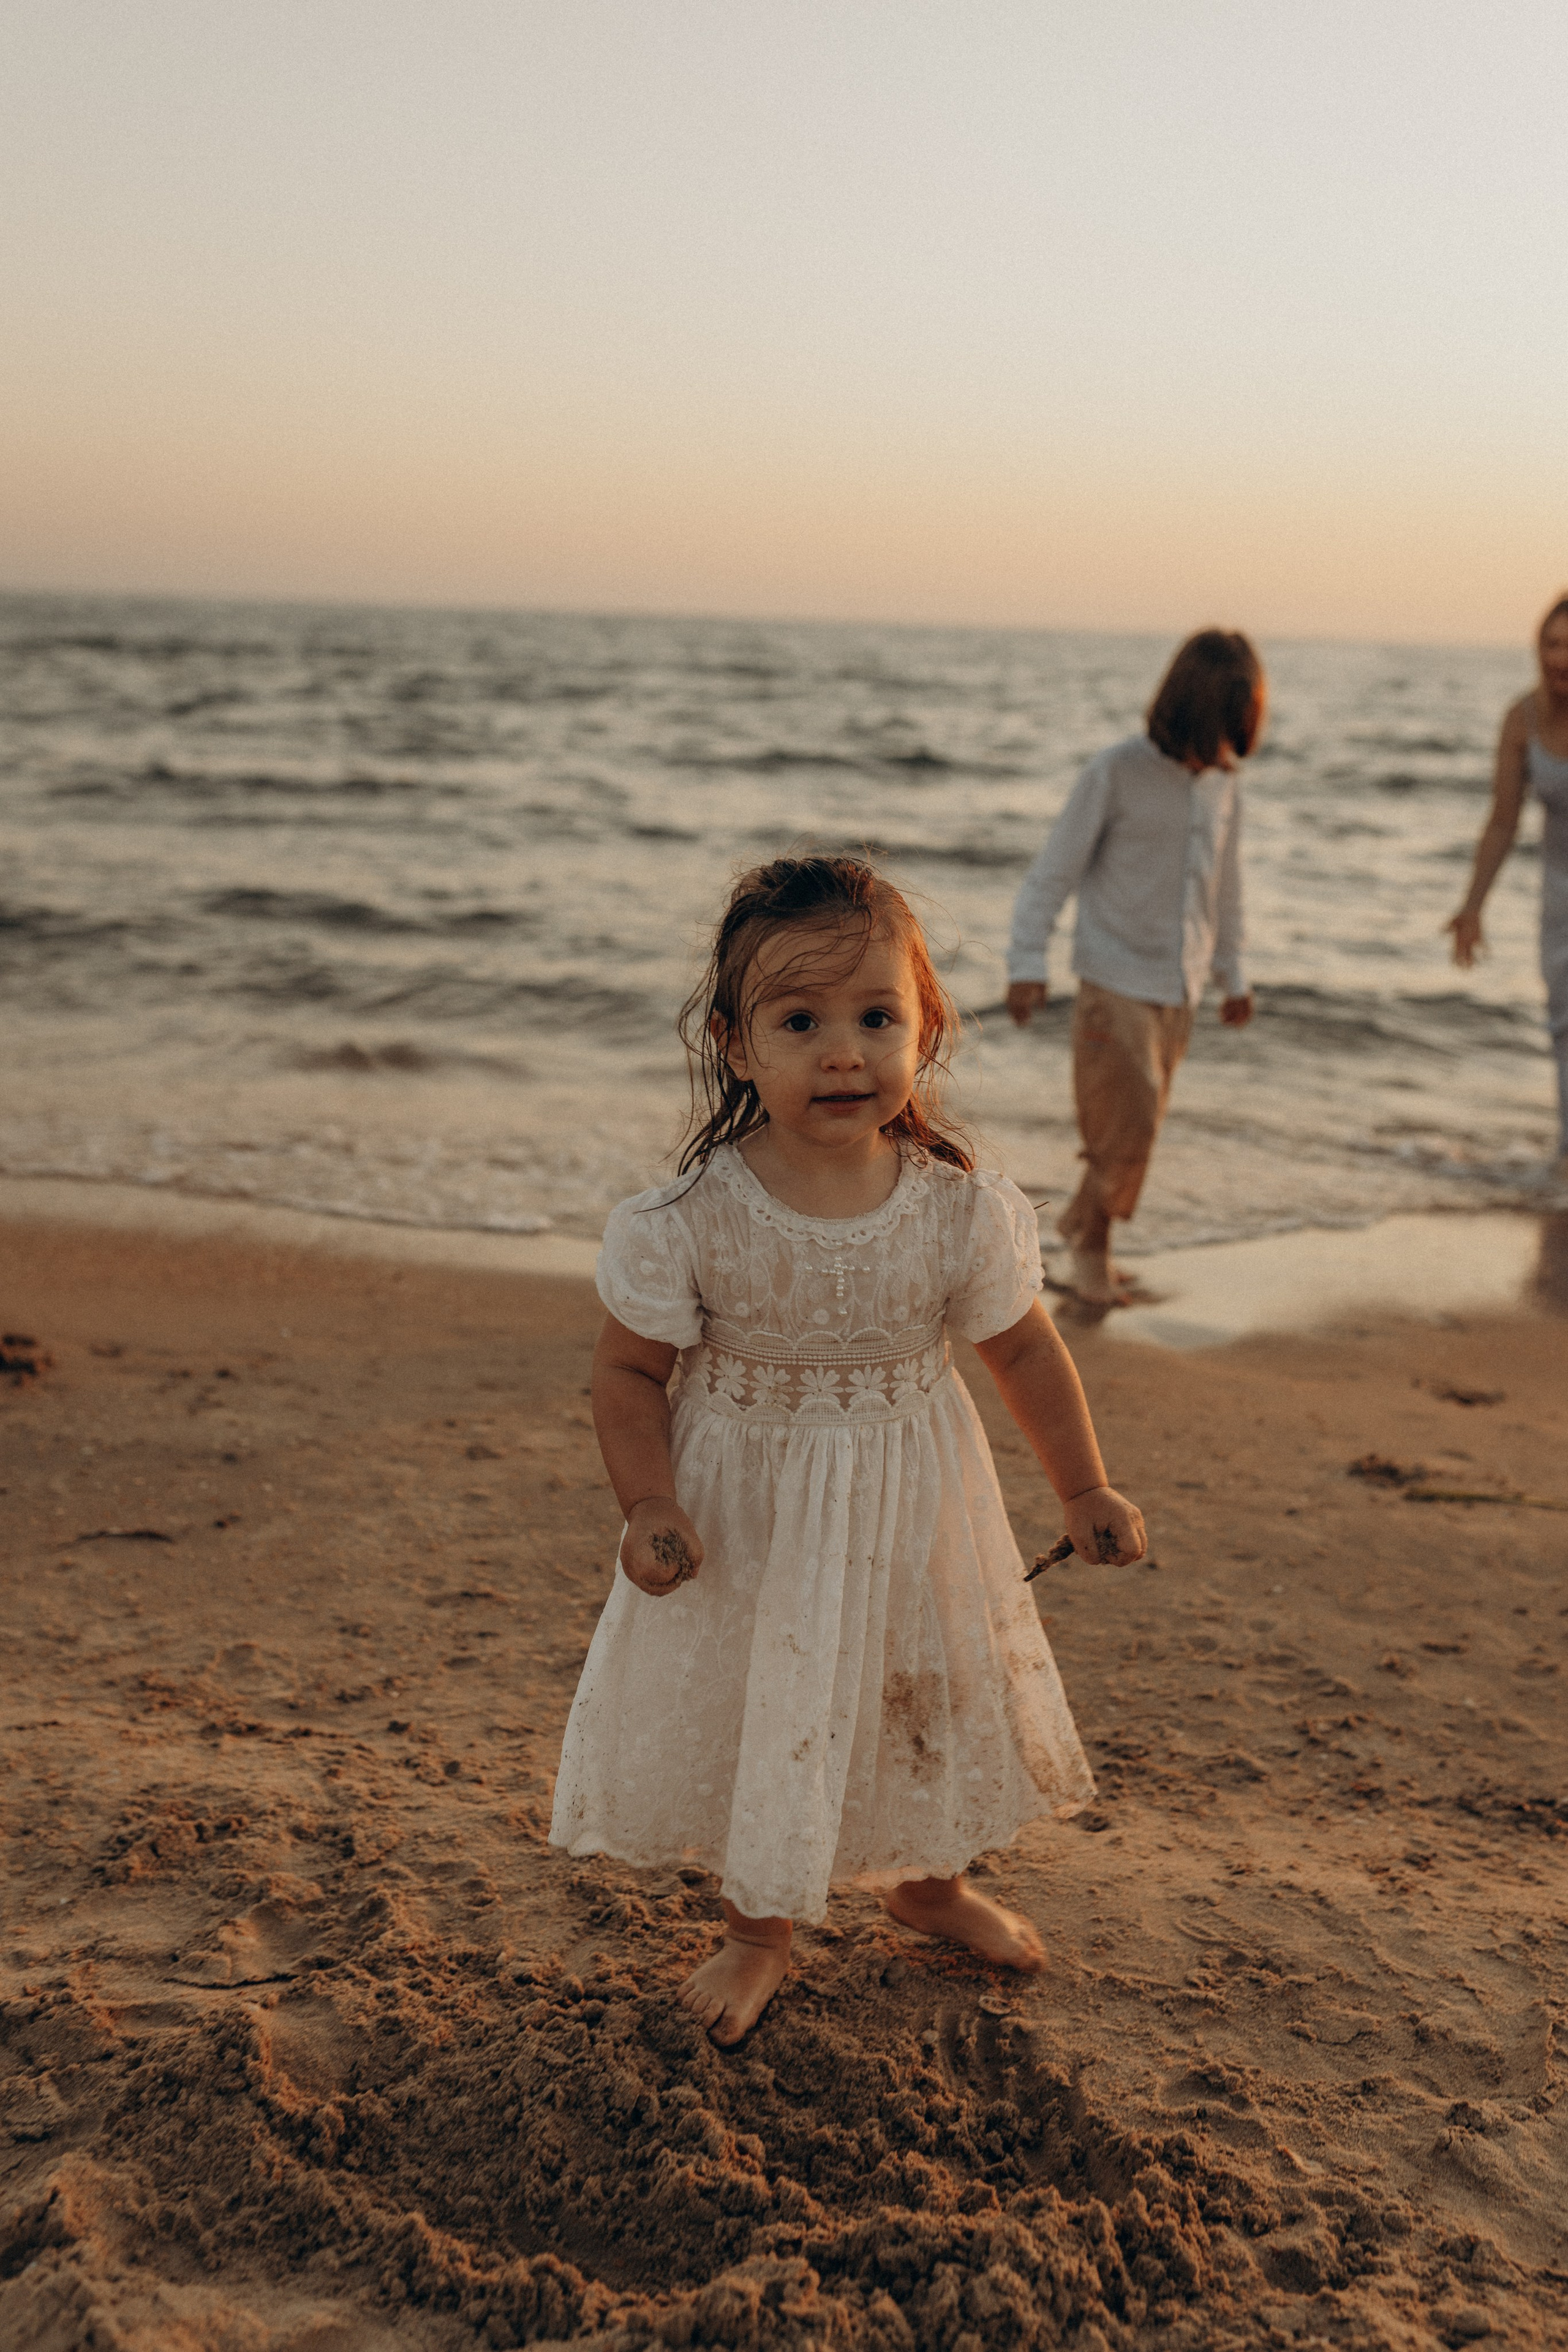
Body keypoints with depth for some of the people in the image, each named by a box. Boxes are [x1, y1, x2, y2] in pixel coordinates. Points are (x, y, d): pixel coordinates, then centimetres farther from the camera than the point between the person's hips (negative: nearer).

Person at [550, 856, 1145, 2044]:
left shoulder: (962, 1210, -17)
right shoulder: (692, 1220, -22)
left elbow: (1024, 1351, -1)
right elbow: (631, 1370, -10)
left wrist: (1087, 1488, 1)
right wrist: (650, 1506, -22)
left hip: (911, 1515, 2)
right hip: (744, 1520, -2)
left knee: (935, 1698, 21)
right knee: (753, 1711, 13)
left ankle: (932, 1882, 53)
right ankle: (758, 1930, 42)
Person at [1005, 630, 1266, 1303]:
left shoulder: (1223, 784, 5)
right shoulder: (1117, 771, -12)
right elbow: (1054, 870, -10)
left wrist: (1233, 975, 23)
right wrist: (1027, 963, -17)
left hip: (1178, 993, 5)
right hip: (1115, 983, -5)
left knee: (1138, 1129, 10)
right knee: (1128, 1122, -10)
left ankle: (1083, 1223, 29)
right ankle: (1093, 1239, 13)